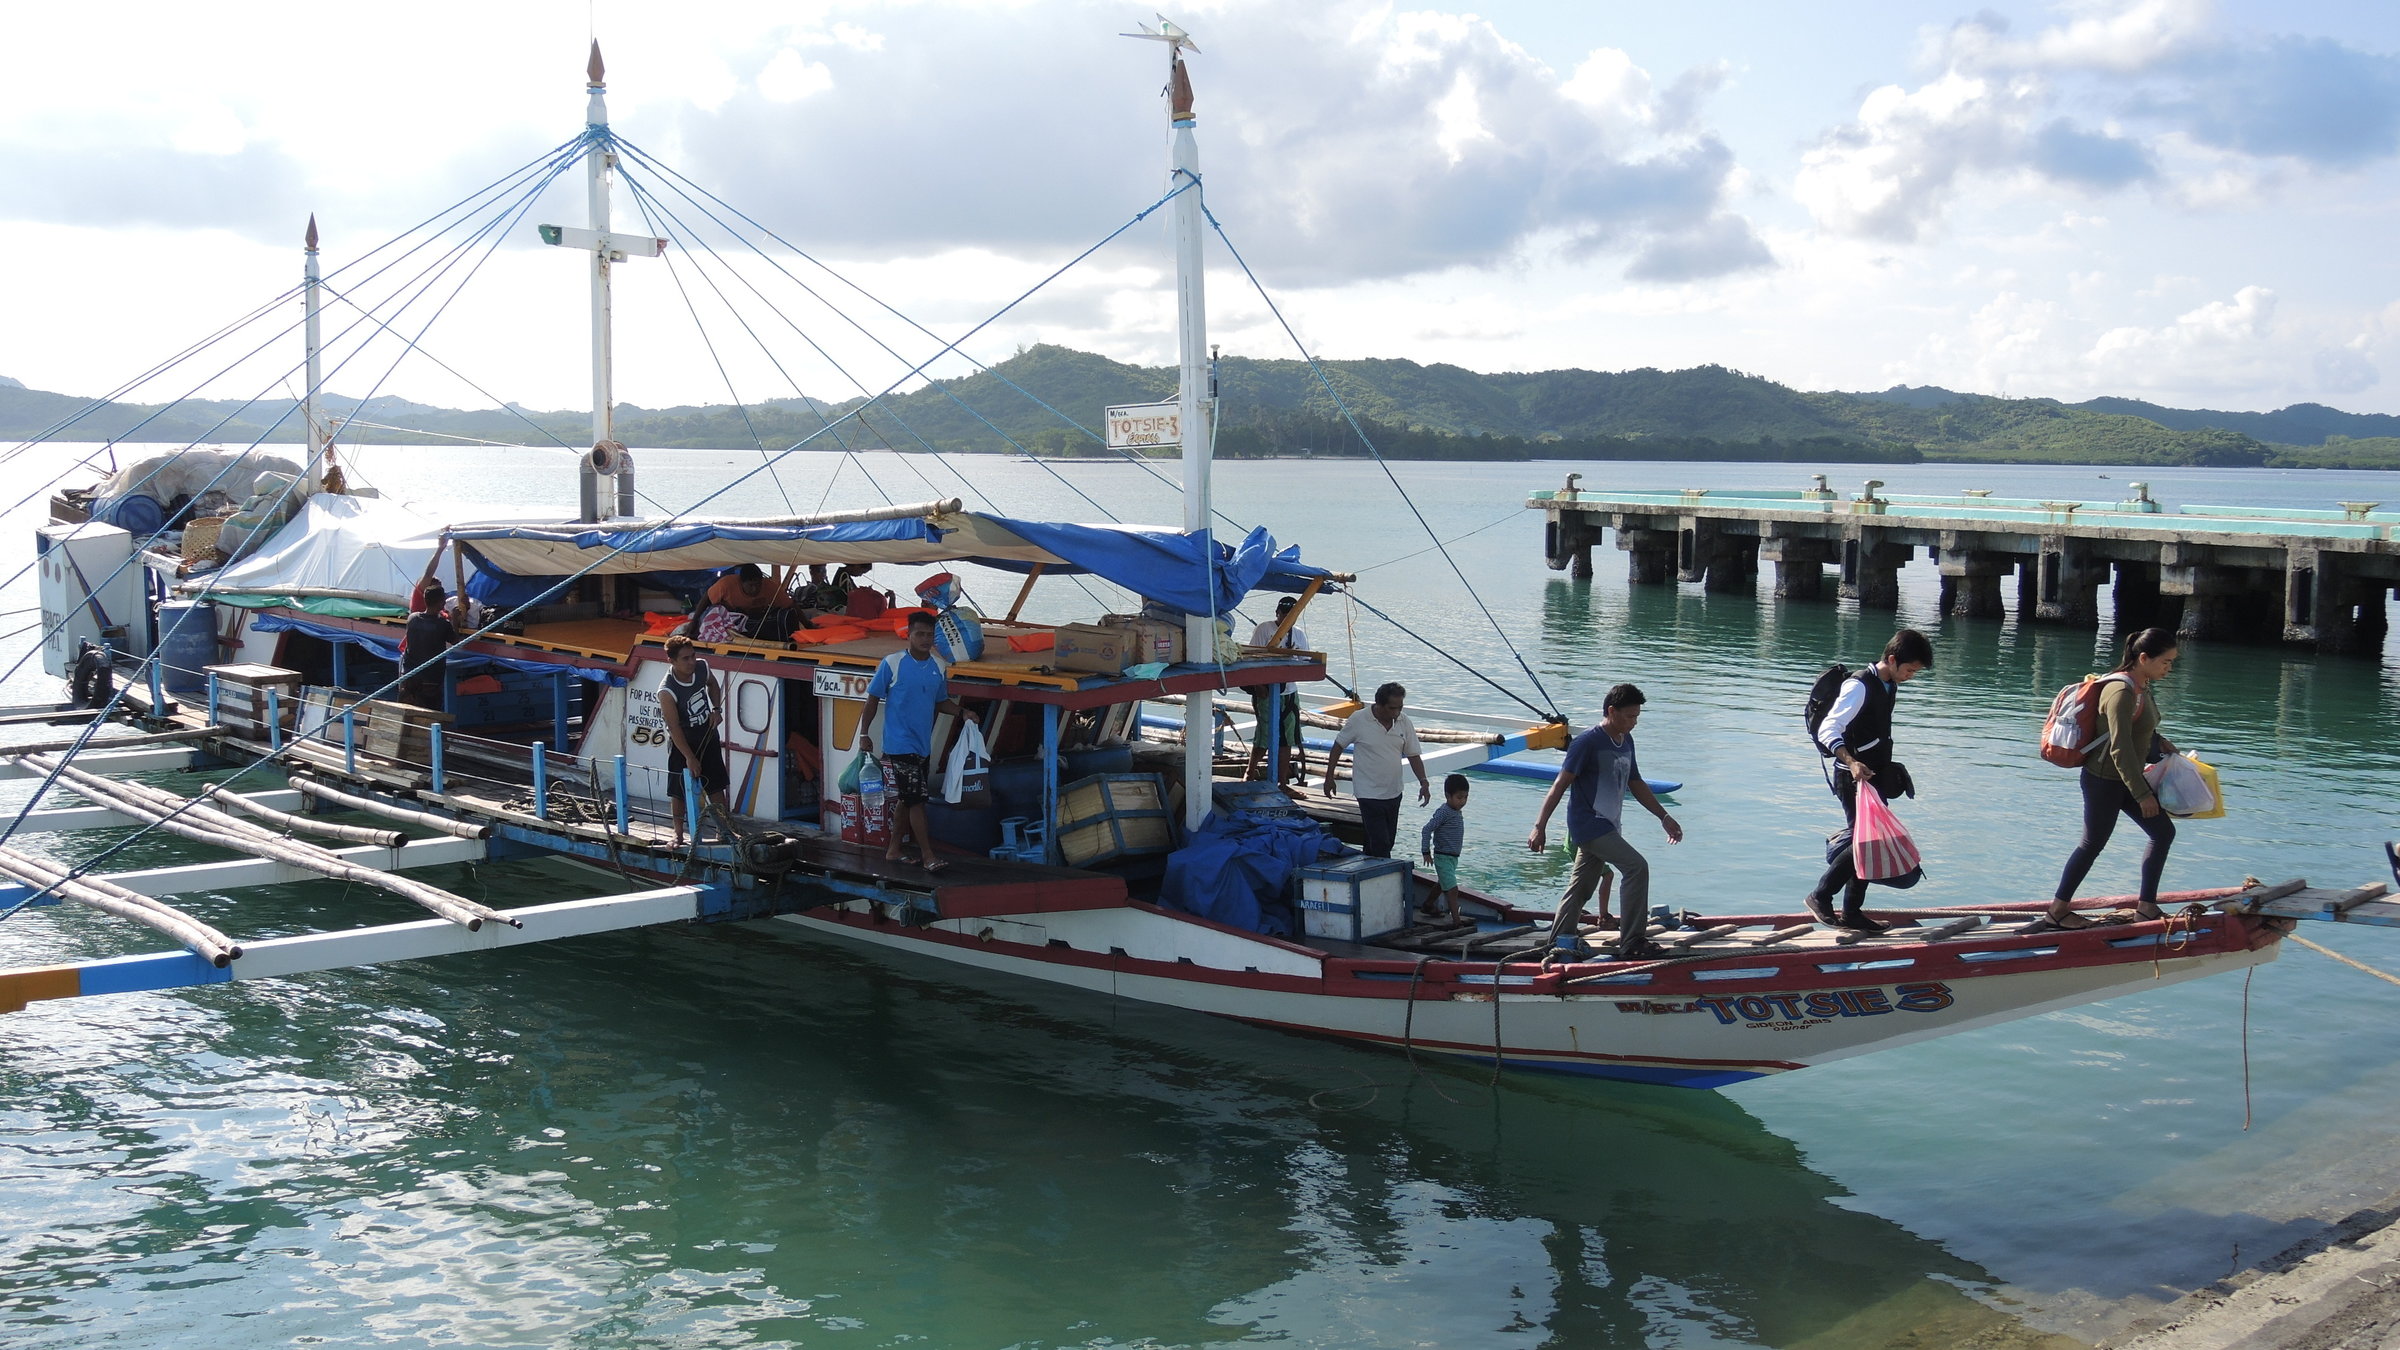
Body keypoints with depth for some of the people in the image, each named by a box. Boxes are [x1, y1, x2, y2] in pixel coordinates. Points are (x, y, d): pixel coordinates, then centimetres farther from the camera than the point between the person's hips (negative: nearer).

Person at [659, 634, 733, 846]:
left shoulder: (702, 667, -12)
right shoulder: (667, 692, -29)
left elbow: (712, 684, 13)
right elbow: (674, 727, -26)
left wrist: (716, 709, -2)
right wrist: (689, 758, -25)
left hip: (709, 736, 5)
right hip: (682, 743, -5)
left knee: (716, 786, 11)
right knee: (680, 791, 4)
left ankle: (725, 829, 20)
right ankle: (678, 833, 19)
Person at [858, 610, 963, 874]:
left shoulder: (939, 667, 7)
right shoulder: (892, 663, -9)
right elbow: (873, 699, -3)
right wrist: (864, 734, -4)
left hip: (923, 745, 6)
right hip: (899, 745, -6)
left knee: (905, 800, 15)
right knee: (916, 800, -9)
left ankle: (893, 849, 26)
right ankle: (928, 856, -7)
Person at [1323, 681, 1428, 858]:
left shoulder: (1404, 722, -2)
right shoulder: (1359, 720, -14)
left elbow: (1413, 755, 5)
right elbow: (1338, 746, -1)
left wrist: (1423, 783, -7)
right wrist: (1329, 777, 1)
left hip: (1394, 793, 6)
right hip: (1370, 794, -6)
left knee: (1388, 841, 14)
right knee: (1380, 844, -11)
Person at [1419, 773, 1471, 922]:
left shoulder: (1458, 812, 8)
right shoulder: (1443, 812, -20)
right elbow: (1426, 830, -21)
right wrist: (1426, 852, -19)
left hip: (1453, 857, 9)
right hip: (1443, 857, -9)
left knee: (1442, 885, 24)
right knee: (1452, 889, -13)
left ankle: (1428, 908, 40)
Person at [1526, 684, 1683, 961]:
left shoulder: (1626, 741, 12)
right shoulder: (1588, 741, -15)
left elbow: (1636, 785, 22)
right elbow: (1560, 784, -15)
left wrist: (1664, 817, 20)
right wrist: (1540, 827, -17)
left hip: (1607, 828, 9)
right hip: (1589, 825, -9)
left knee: (1581, 888, 12)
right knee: (1637, 866, -18)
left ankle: (1558, 946, 19)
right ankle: (1632, 943, -14)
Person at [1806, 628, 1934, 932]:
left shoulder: (1889, 686, 11)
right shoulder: (1859, 686, -18)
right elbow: (1828, 729, -27)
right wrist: (1851, 762, -41)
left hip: (1875, 777, 9)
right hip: (1854, 778, -9)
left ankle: (1852, 912, 15)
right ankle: (1819, 896, -1)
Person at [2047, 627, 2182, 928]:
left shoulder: (2142, 686, 6)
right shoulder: (2121, 693, -24)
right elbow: (2120, 749, -25)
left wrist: (2159, 742, 6)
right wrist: (2142, 794, -21)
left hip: (2127, 778, 10)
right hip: (2104, 781, -10)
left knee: (2163, 832, 9)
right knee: (2093, 843, 2)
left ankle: (2146, 905, 16)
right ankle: (2058, 908, 16)